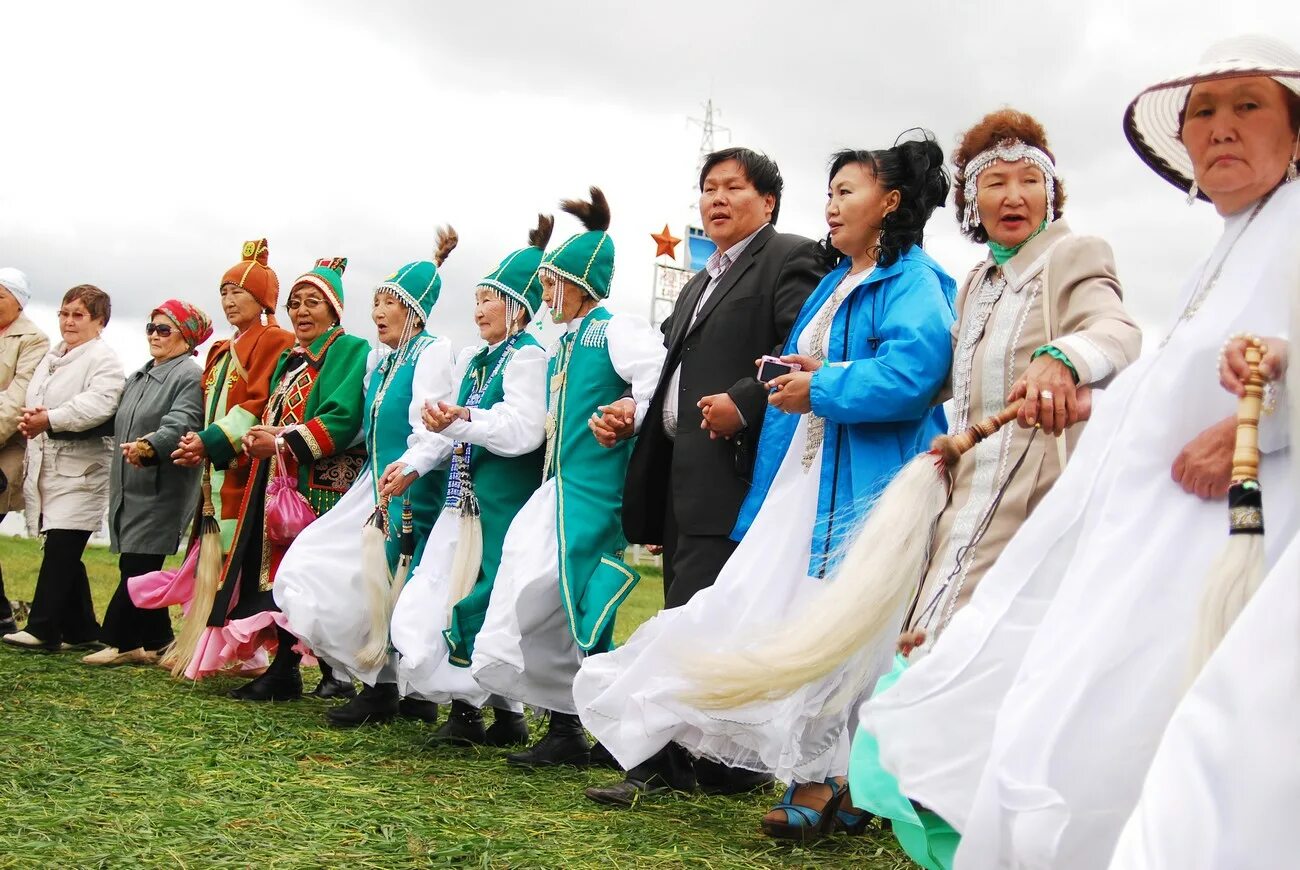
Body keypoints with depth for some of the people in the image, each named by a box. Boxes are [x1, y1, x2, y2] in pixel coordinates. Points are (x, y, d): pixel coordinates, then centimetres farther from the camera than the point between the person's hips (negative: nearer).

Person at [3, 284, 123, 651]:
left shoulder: (104, 359, -5)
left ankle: (42, 628, -10)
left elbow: (97, 404, -21)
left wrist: (48, 420, -22)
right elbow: (31, 401, 20)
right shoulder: (50, 358, 20)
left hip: (80, 470, -8)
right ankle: (81, 630, 16)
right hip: (45, 466, 8)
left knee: (61, 548, -11)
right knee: (64, 553, 9)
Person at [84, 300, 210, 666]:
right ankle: (154, 643, 15)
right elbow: (120, 425, 24)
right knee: (139, 568, 8)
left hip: (161, 489, -9)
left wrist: (150, 447, -40)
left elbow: (180, 426, -23)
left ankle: (121, 641, -3)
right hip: (129, 487, 9)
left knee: (138, 565, -8)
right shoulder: (139, 378, 20)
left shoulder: (190, 377, -9)